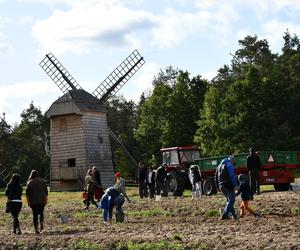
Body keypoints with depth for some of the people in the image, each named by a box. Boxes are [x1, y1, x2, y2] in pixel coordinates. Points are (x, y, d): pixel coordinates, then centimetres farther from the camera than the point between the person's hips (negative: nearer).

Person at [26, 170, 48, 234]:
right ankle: (41, 224, -1)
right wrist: (46, 200, 11)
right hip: (42, 201, 1)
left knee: (35, 215, 2)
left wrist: (28, 201, 4)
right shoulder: (42, 181, 6)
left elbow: (27, 193, -2)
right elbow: (46, 192, 6)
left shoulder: (29, 182, 0)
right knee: (41, 213, 20)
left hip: (33, 201, -1)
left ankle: (36, 229, -2)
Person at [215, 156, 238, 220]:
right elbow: (232, 176, -16)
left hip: (221, 186, 8)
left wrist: (218, 187, 23)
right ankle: (224, 214, -16)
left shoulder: (219, 166, 19)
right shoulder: (229, 165, -7)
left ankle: (234, 215, 16)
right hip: (228, 185, -8)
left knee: (229, 200, 17)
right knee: (231, 200, -5)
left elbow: (216, 177, 21)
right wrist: (235, 185, -13)